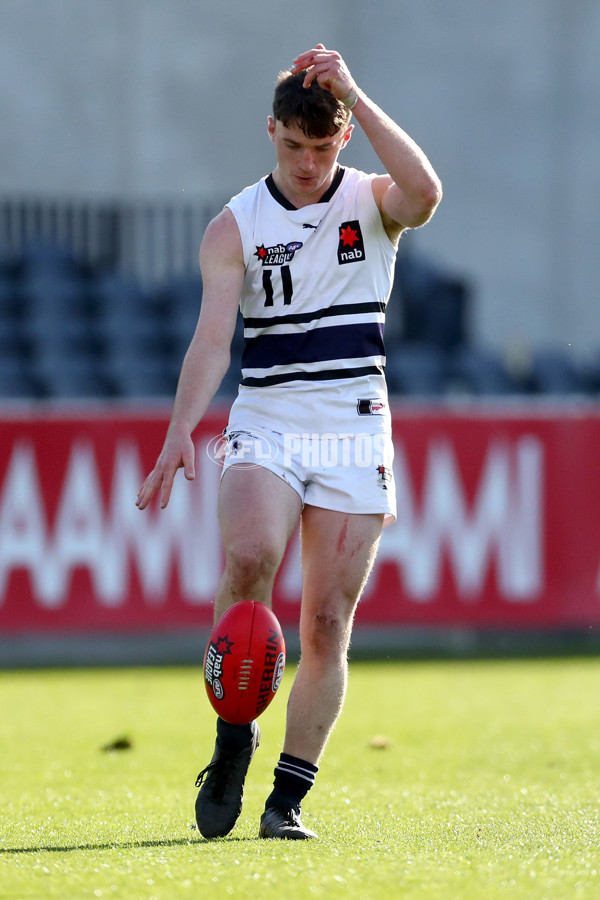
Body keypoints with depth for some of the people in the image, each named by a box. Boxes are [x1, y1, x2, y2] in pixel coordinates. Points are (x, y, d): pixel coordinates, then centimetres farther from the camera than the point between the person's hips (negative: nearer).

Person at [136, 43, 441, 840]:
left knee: (327, 622, -3)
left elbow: (425, 192, -22)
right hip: (265, 424, -1)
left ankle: (289, 796, 7)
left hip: (355, 435, 1)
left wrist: (354, 94, -22)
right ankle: (233, 738, -13)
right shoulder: (235, 226, 3)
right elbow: (213, 336, -6)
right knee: (250, 557, -28)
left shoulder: (373, 202, 3)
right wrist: (181, 429, -21)